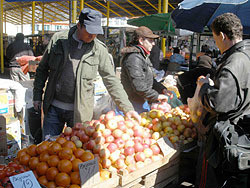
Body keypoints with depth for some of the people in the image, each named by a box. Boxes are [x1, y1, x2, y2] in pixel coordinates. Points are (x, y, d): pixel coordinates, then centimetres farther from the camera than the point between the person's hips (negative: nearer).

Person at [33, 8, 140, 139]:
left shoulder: (99, 49, -7)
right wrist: (37, 95, 7)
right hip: (53, 107, 2)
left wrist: (127, 108, -11)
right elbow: (43, 69, 8)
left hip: (80, 111, -1)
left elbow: (111, 80, -5)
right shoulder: (58, 39, -3)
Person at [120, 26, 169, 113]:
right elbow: (138, 86, -26)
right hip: (135, 105, -10)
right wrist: (156, 96, -19)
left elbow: (150, 80, 21)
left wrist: (162, 89, 7)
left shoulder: (144, 56, 15)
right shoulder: (134, 58, -20)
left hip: (143, 101, 10)